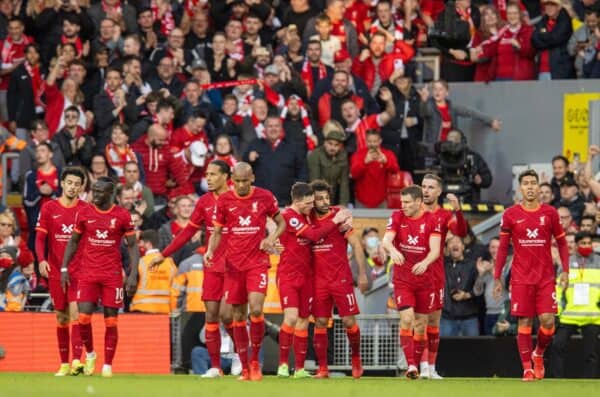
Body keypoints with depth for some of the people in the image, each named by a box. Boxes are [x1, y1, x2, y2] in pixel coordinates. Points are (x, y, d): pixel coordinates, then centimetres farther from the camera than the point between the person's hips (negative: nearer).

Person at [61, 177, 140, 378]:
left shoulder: (122, 216, -1)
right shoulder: (84, 213, 4)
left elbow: (132, 246, 2)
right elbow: (73, 242, 13)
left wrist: (133, 274, -7)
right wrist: (64, 269, 5)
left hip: (113, 274, -1)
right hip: (88, 273, 1)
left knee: (111, 320, 0)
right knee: (84, 318, -9)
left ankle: (108, 365, 8)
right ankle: (90, 354, 16)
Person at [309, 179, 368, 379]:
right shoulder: (309, 219, 4)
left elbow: (356, 245, -2)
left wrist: (362, 273, -5)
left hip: (341, 278, -3)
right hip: (319, 279, 3)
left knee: (349, 321, -2)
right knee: (320, 323, 0)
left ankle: (356, 359, 20)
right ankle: (322, 368, 4)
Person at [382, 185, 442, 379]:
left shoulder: (431, 221, -5)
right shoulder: (397, 217, -2)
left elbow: (435, 250, -13)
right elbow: (386, 240, -15)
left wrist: (425, 263, -34)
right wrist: (392, 250, -38)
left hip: (425, 280, 1)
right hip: (402, 279, -1)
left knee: (420, 324, 6)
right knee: (407, 319, -15)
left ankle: (416, 366, 17)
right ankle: (410, 365, -17)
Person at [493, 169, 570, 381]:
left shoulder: (550, 213, 4)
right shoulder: (510, 215, 1)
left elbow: (561, 243, 10)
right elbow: (502, 248, 5)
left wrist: (565, 271, 0)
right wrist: (497, 278, 1)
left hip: (546, 277, 1)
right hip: (521, 277, -1)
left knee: (548, 321, -8)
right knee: (524, 322, -3)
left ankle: (538, 354, 20)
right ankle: (527, 368, 4)